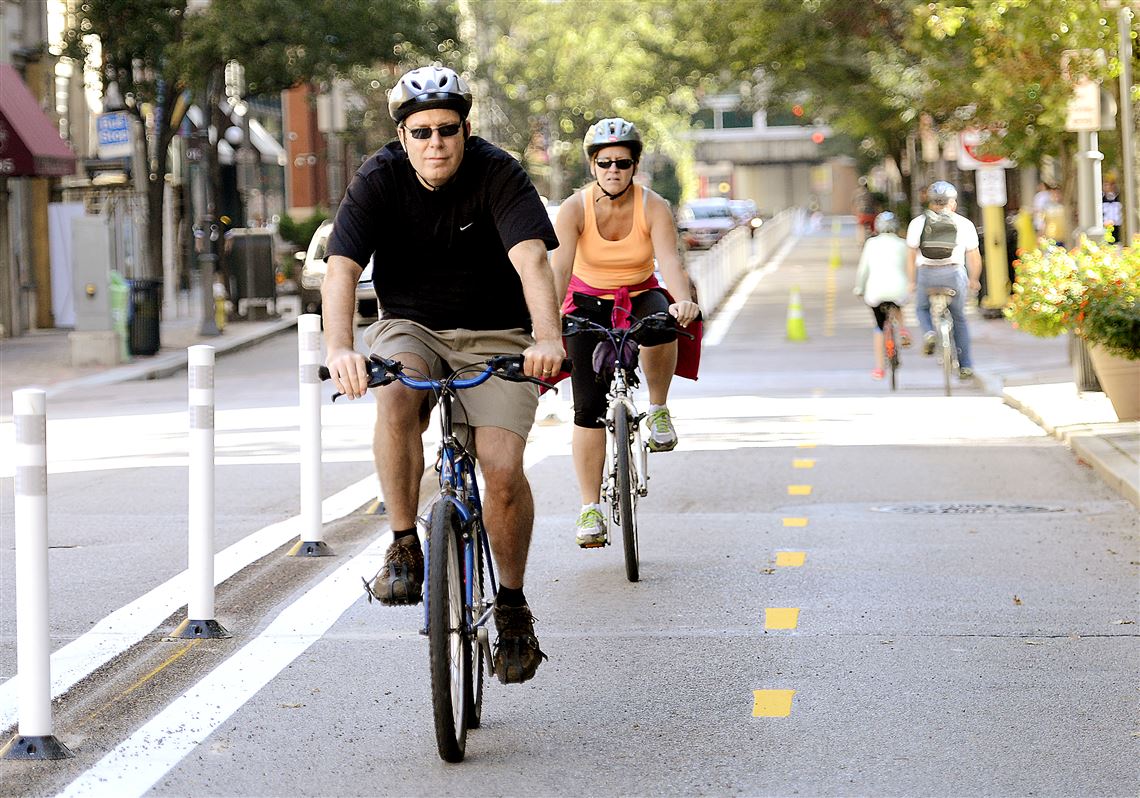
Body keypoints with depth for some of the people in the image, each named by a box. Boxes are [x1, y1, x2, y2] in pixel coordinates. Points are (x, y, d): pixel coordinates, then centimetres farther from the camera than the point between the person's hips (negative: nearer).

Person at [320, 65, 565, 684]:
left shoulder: (497, 174, -16)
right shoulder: (378, 180, -12)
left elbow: (531, 259, -30)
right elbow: (341, 269, -23)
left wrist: (549, 338, -48)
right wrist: (338, 348, -42)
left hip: (494, 337, -1)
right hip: (410, 329, 1)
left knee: (503, 468, -19)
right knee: (396, 394, -35)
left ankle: (513, 605, 3)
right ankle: (404, 548, -23)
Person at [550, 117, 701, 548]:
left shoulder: (654, 208, -16)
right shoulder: (575, 209, -17)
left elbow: (669, 259, -31)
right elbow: (559, 266, -29)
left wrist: (683, 301, -52)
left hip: (641, 296, 0)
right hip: (588, 304, 0)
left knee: (661, 325, -38)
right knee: (589, 407, -10)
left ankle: (658, 408, -12)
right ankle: (590, 508, -2)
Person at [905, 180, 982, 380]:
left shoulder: (917, 223, 7)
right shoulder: (965, 224, 5)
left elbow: (911, 255, 6)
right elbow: (974, 256, 7)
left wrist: (911, 281, 16)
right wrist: (974, 279, 22)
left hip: (926, 273, 0)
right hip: (954, 273, 0)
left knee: (922, 308, 28)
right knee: (959, 318, 18)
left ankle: (928, 332, -4)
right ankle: (965, 366, 18)